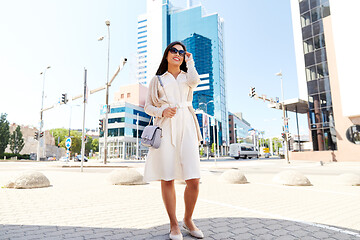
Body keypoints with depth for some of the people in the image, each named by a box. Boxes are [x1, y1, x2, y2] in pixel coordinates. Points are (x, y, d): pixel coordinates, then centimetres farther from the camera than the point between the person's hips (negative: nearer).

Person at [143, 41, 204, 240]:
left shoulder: (187, 77, 19)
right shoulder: (157, 80, 18)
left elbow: (195, 81, -6)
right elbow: (148, 106, 14)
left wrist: (190, 61, 10)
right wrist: (162, 111, -6)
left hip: (186, 126, 1)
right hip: (165, 128, 0)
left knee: (193, 180, -6)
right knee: (167, 179, -2)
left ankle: (188, 220, 18)